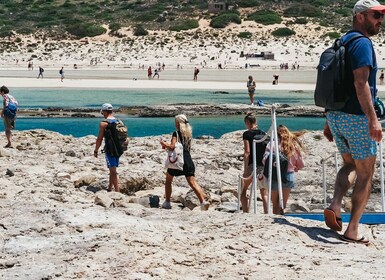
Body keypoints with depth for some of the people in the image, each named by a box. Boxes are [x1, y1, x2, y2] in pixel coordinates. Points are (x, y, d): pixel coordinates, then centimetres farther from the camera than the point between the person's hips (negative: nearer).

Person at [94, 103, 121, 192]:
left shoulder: (104, 123, -11)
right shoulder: (119, 122, 8)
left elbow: (100, 139, -10)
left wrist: (96, 150, 0)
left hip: (109, 149, -7)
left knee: (113, 171, -6)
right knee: (112, 170, 19)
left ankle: (117, 191, -9)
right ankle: (109, 188, 30)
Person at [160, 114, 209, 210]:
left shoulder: (176, 133, -6)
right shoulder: (188, 133, 15)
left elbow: (172, 146, -18)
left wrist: (164, 143, 2)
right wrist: (167, 145, 26)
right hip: (188, 160, 5)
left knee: (168, 181, 16)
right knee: (192, 182, -4)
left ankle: (167, 203, 19)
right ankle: (203, 201, -22)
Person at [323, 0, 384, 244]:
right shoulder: (362, 43, -12)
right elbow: (360, 82, -24)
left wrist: (329, 121, 22)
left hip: (336, 115, 8)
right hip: (356, 117, -8)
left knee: (350, 165, 24)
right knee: (365, 175, 3)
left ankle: (335, 206, 2)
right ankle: (352, 231, 3)